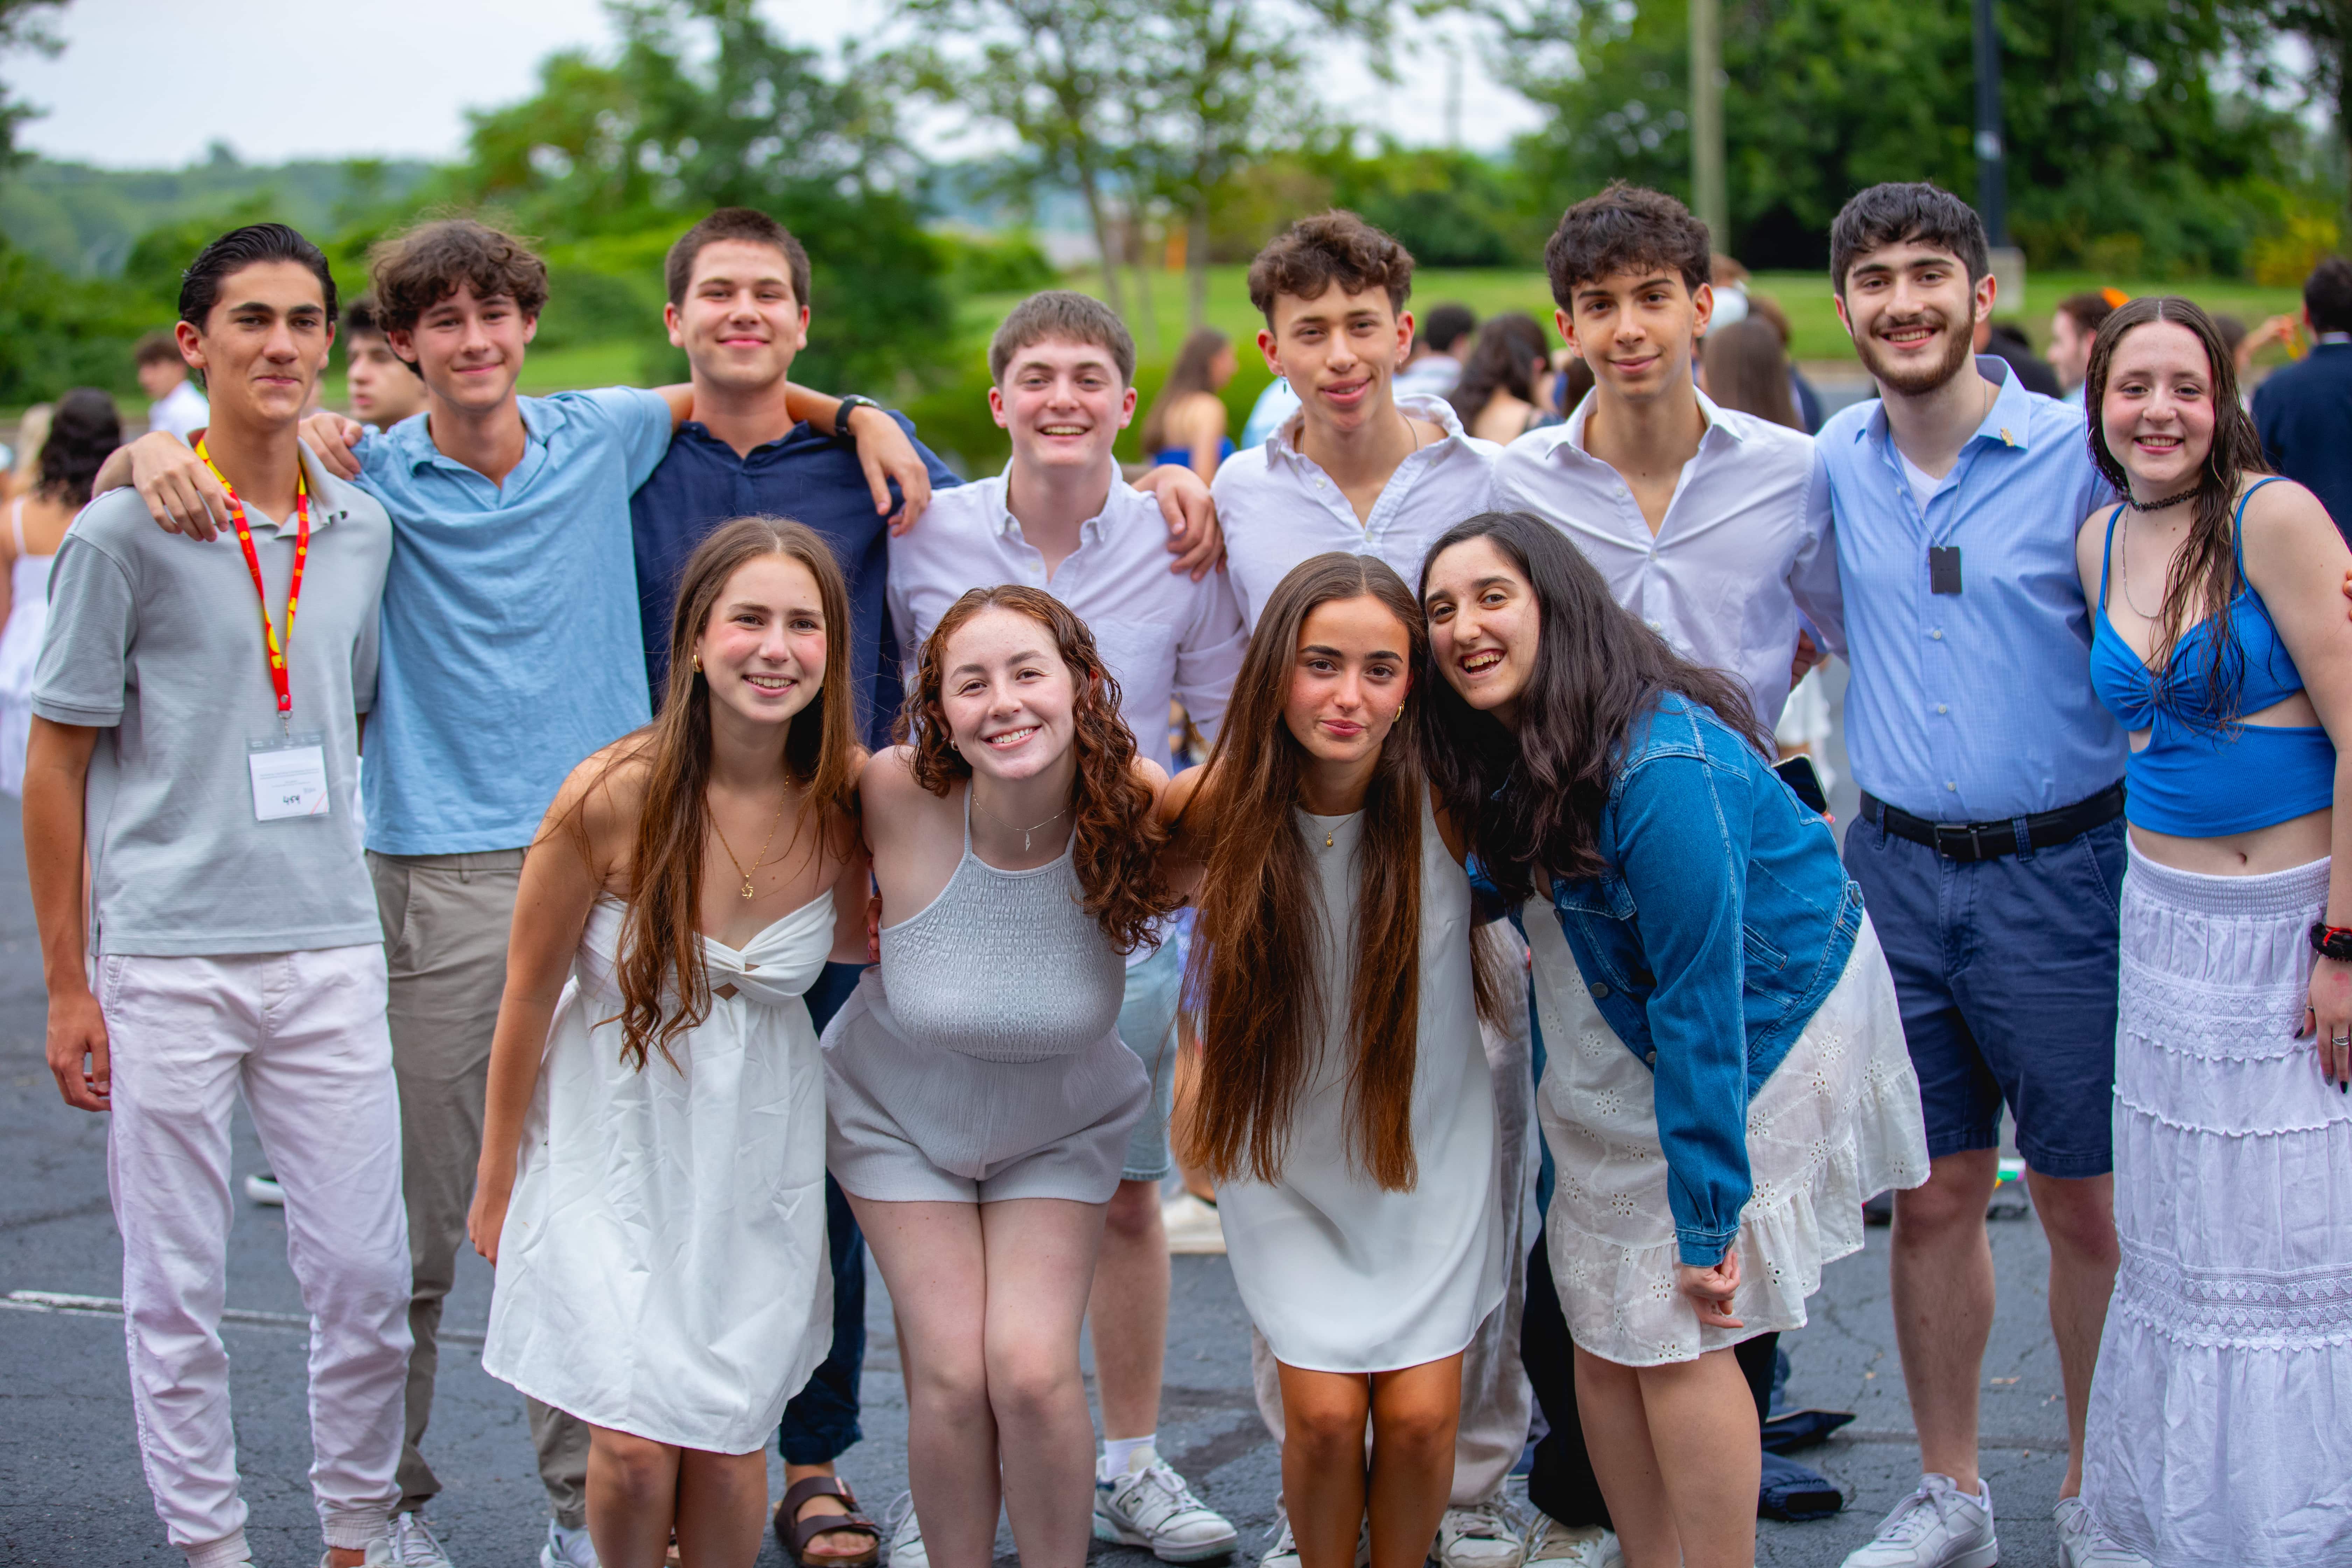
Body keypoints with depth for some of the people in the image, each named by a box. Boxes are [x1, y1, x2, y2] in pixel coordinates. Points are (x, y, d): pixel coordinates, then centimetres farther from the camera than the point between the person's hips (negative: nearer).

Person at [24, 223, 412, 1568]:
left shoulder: (365, 529, 7)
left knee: (367, 1275, 4)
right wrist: (69, 985, -3)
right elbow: (58, 763, -1)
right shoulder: (126, 533, -4)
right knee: (178, 1289, 5)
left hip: (332, 952, 3)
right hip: (167, 959, -3)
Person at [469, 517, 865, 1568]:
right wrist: (496, 1183, 1)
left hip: (760, 1147, 2)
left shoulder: (851, 800, -13)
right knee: (635, 1445, -7)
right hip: (618, 1136, -2)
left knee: (728, 1448, 3)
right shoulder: (614, 795, -21)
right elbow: (529, 994, -7)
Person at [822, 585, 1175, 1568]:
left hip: (1061, 1130, 0)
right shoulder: (897, 798, -28)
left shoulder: (1136, 807, -25)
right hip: (899, 1118, 0)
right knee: (951, 1377, -8)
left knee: (1032, 1371, -12)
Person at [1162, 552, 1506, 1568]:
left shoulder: (1448, 802, -18)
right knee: (1324, 1413, -8)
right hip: (1286, 1160, 0)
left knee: (1419, 1416, -5)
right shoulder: (1219, 807, -17)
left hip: (1430, 1149, 0)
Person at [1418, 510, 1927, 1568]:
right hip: (1622, 1047, 8)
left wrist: (1707, 1214, -25)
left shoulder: (1660, 766, -29)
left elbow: (1700, 999, -27)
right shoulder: (1499, 754, -5)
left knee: (1676, 1336, -8)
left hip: (1761, 1031, -8)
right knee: (1603, 1332, 6)